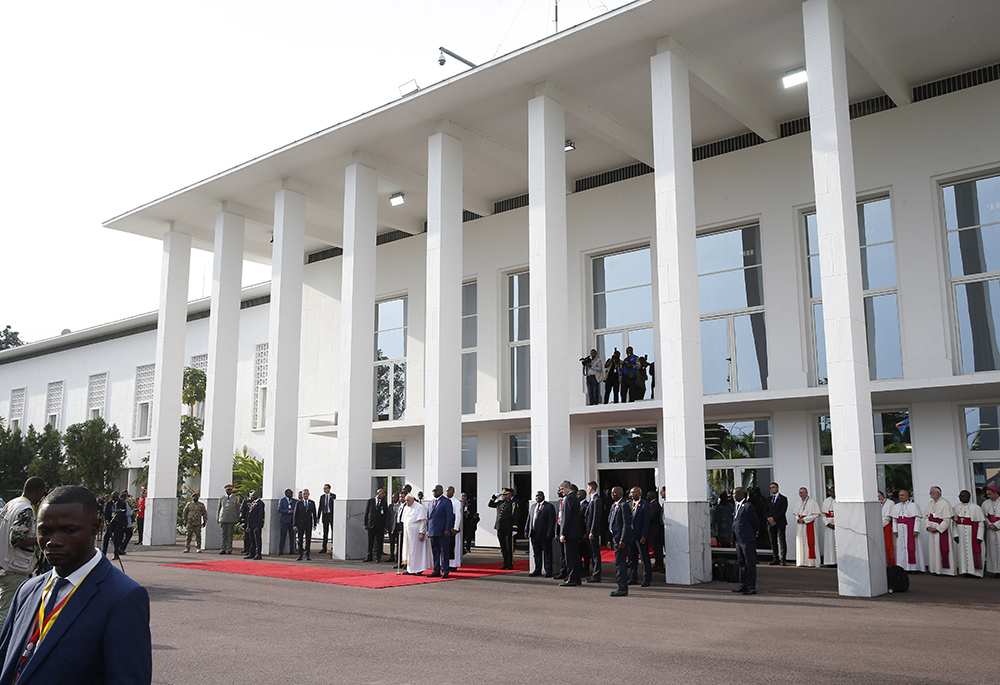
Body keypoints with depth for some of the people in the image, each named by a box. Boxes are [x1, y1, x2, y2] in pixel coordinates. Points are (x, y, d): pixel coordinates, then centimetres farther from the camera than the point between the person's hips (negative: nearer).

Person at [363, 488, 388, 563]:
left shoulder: (384, 502, 4)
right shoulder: (370, 501, 5)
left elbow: (386, 515, 3)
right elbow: (366, 513, 7)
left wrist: (385, 526, -3)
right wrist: (365, 524, 2)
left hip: (380, 526, 0)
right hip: (371, 524, 1)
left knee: (379, 542, 2)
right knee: (370, 541, 5)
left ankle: (378, 557, 9)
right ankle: (369, 557, 14)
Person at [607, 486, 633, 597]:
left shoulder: (623, 506, -12)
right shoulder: (613, 505, 16)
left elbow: (626, 524, -17)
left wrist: (622, 540, -20)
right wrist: (610, 540, 17)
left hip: (622, 539, -10)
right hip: (615, 539, 10)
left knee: (620, 564, -9)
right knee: (621, 564, 13)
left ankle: (622, 589, -5)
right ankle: (624, 587, 20)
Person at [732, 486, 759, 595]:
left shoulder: (748, 506, -14)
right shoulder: (738, 506, 14)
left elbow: (755, 523, -8)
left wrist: (753, 534, 2)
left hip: (747, 541, -10)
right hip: (739, 540, 10)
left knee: (750, 564, -2)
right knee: (741, 563, 15)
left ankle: (751, 587, 2)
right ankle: (743, 585, 24)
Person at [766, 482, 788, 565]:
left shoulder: (783, 498, 2)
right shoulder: (769, 499, 18)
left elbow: (783, 511, -7)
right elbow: (767, 511, 14)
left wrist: (774, 518, -13)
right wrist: (769, 518, -5)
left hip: (780, 523, -5)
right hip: (771, 523, 5)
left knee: (782, 541, -7)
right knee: (773, 542, 4)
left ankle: (783, 560, -6)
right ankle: (775, 559, 7)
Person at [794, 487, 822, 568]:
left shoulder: (812, 502, -3)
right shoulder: (799, 502, 14)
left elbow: (816, 514, -9)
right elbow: (796, 514, 18)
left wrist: (805, 519, -14)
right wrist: (798, 519, -4)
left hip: (809, 524, -5)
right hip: (800, 525, 5)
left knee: (810, 543, -7)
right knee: (801, 543, 3)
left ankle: (813, 562, -5)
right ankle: (802, 562, 6)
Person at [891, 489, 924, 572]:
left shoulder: (913, 505, 0)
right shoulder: (896, 507, 15)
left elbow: (917, 519, -6)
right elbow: (894, 519, 14)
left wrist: (916, 530, -14)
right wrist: (895, 530, 4)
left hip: (910, 530, -4)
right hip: (900, 530, 4)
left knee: (912, 547, -5)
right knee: (901, 548, 1)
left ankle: (914, 567, -1)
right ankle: (902, 567, 4)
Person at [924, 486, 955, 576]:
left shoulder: (945, 504, -12)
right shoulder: (930, 503, 11)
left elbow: (947, 520, -15)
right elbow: (926, 516, 15)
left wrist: (937, 529, -16)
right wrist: (928, 526, -2)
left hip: (941, 531, -7)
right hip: (931, 531, 7)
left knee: (943, 550, -6)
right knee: (933, 550, 7)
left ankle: (944, 570, 0)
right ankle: (935, 569, 12)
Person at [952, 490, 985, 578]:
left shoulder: (976, 508, -4)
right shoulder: (957, 508, 7)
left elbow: (981, 523, -4)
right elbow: (954, 522, 7)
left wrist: (979, 537, -9)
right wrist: (955, 534, -2)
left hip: (972, 534, -3)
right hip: (961, 533, 3)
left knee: (973, 552, -4)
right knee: (962, 551, 3)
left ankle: (975, 571, 4)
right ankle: (964, 571, 9)